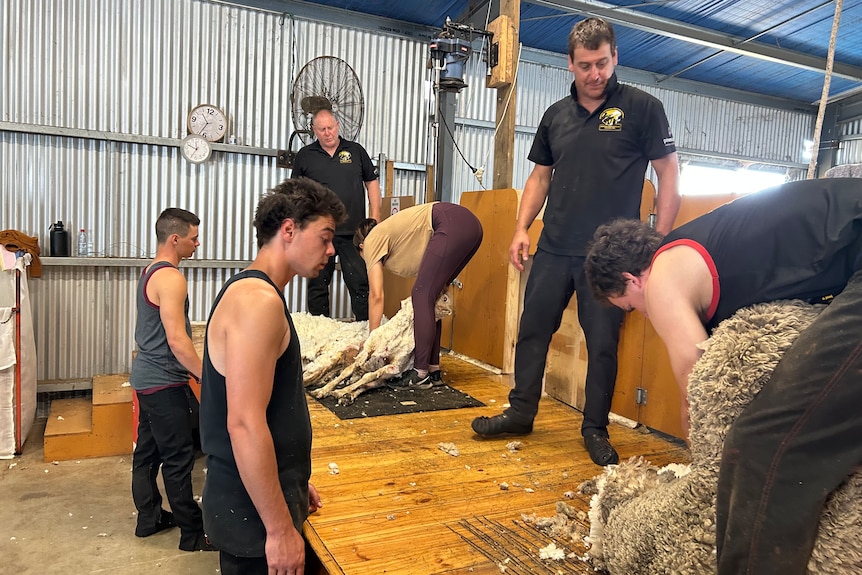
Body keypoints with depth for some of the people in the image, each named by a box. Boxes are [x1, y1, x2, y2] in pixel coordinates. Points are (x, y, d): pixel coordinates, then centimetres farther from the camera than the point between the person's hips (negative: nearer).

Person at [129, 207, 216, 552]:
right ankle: (193, 533, 9)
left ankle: (149, 518, 31)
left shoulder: (151, 271, 11)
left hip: (147, 377, 10)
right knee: (178, 458, -2)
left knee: (147, 451, 18)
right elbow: (177, 339, -25)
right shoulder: (171, 278, -20)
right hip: (164, 382, -10)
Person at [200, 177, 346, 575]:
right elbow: (244, 424, -27)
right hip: (253, 513, -9)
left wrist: (294, 482, 19)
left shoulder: (252, 291, 10)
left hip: (259, 500, 9)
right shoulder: (258, 300, -22)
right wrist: (280, 528, -22)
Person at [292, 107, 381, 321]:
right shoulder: (304, 156, 8)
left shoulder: (356, 151, 9)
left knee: (360, 283, -1)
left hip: (353, 231, 0)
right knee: (318, 284, 7)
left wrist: (375, 219, 4)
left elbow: (371, 183, 12)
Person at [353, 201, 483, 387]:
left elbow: (376, 295, 2)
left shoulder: (372, 240, 8)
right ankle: (433, 369, 13)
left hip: (452, 223, -9)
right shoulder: (388, 233, 30)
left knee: (422, 296, -7)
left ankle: (420, 373, -7)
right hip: (471, 223, 9)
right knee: (429, 297, 12)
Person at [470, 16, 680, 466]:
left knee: (603, 343, 4)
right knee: (532, 329, 9)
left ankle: (595, 429, 21)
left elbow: (668, 173, -1)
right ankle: (521, 412, 25)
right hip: (554, 248, 4)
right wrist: (522, 228, 6)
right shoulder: (556, 115, 11)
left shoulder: (641, 108, -2)